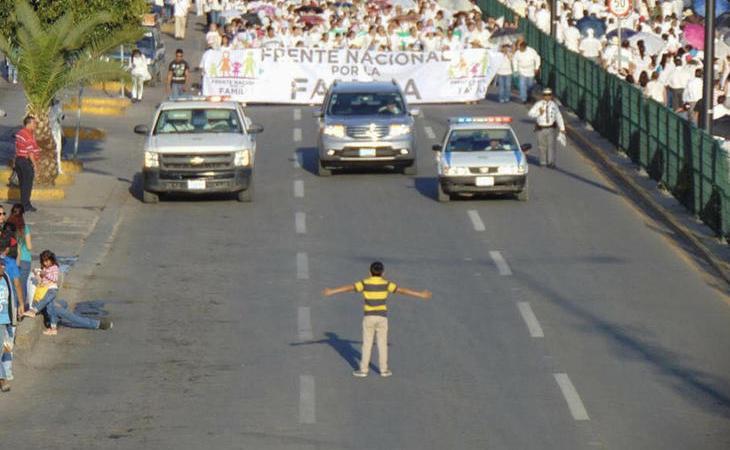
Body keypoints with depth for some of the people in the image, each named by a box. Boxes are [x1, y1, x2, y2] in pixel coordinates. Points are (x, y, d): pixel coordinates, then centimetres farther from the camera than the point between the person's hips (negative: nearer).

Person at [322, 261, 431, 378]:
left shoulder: (365, 283, -3)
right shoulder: (386, 284, -4)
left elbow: (348, 288, 1)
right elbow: (403, 290, -3)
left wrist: (331, 292, 10)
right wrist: (420, 295, 2)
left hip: (369, 317, 0)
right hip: (382, 317, 0)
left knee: (367, 344, 5)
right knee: (382, 344, 8)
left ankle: (364, 369, 6)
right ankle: (384, 369, 11)